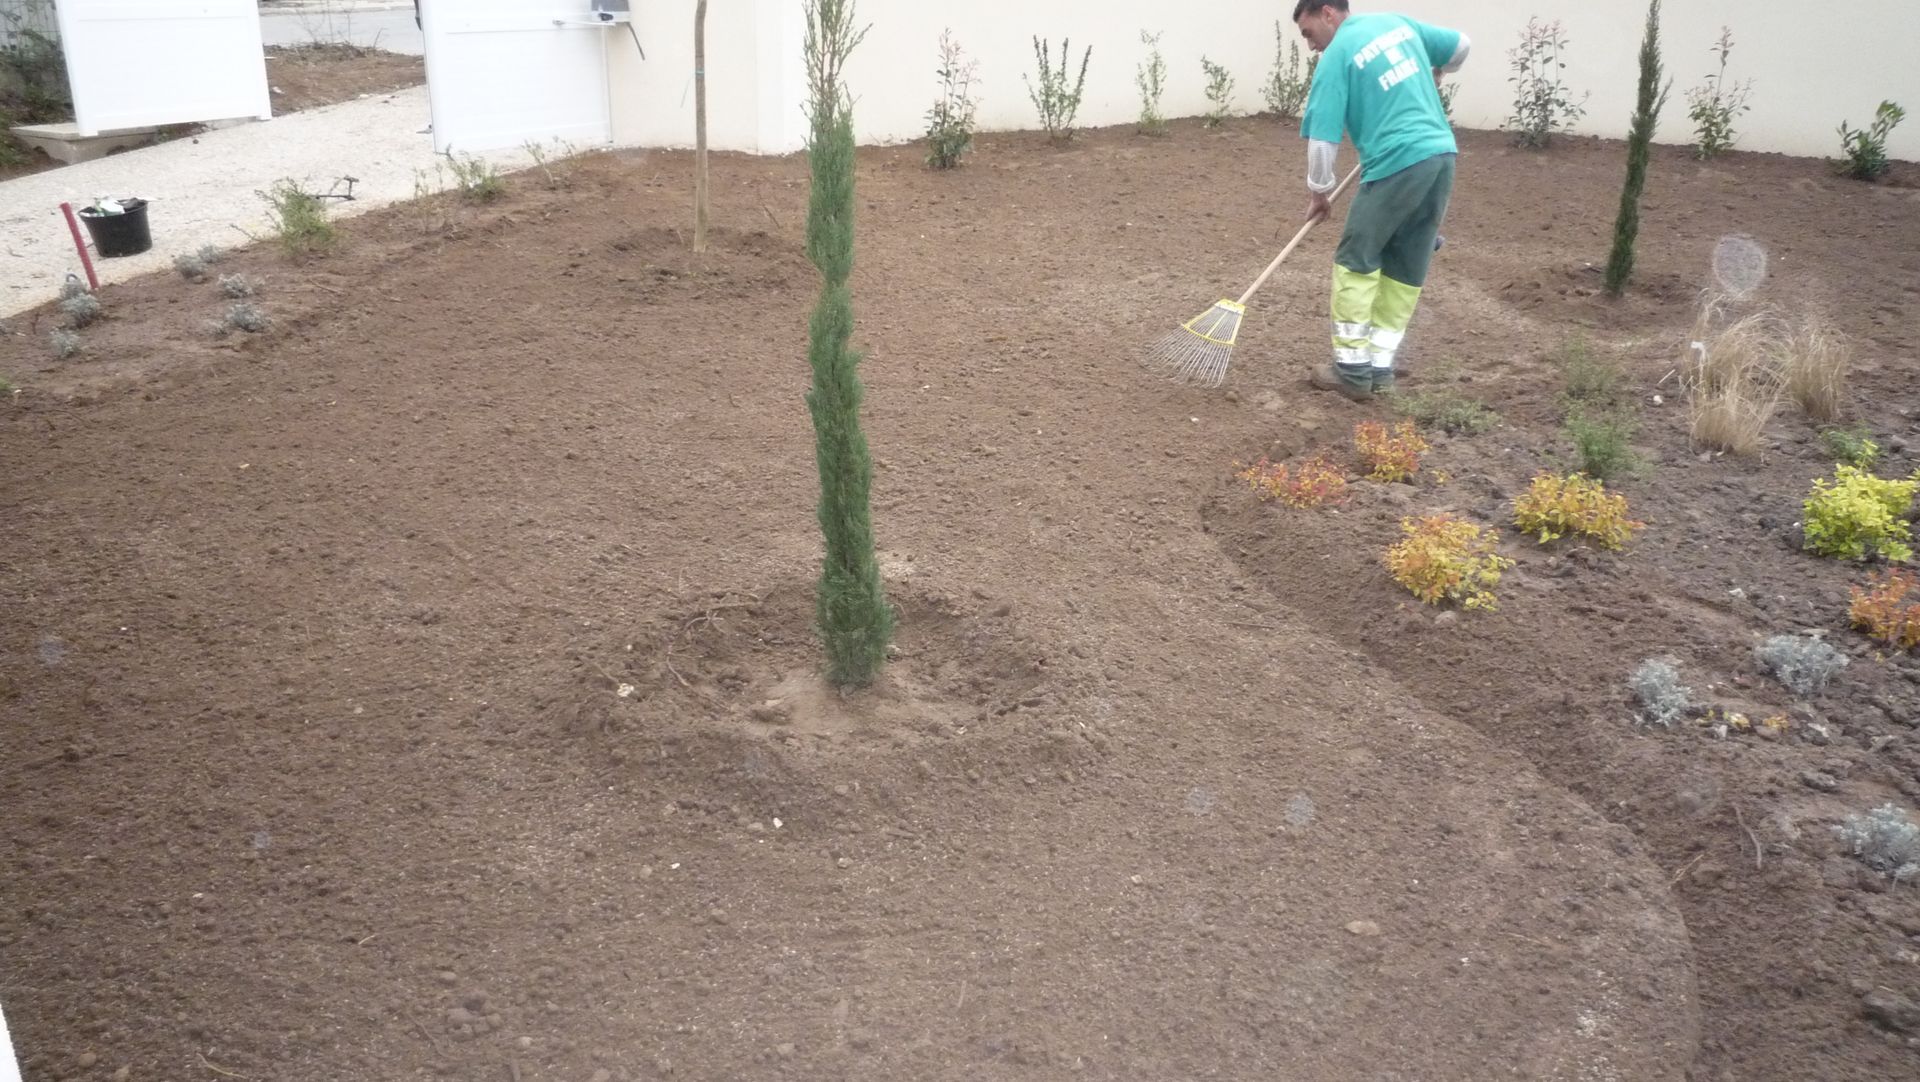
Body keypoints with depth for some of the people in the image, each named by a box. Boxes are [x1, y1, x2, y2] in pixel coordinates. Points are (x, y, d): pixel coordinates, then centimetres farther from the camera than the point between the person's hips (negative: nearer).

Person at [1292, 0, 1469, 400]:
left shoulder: (1337, 56, -3)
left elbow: (1322, 138, -5)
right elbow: (1461, 46, 30)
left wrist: (1319, 192, 8)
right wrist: (1429, 81, 49)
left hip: (1397, 165, -7)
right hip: (1442, 156, 8)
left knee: (1355, 263, 3)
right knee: (1407, 270, 12)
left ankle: (1352, 369, 4)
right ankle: (1381, 365, 16)